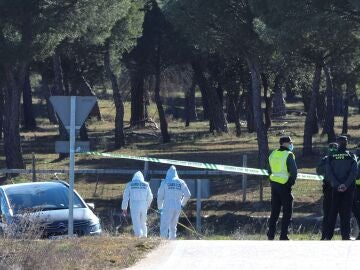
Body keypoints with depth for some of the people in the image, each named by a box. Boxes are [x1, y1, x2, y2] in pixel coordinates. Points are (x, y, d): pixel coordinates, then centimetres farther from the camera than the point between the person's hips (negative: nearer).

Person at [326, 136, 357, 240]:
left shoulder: (331, 157, 2)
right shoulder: (351, 157, -2)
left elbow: (328, 173, -7)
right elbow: (354, 172, -13)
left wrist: (337, 185, -10)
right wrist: (346, 184, -14)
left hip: (335, 188, 1)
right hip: (348, 188, -1)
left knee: (333, 212, 9)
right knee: (346, 212, 2)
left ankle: (328, 236, 7)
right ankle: (346, 236, -1)